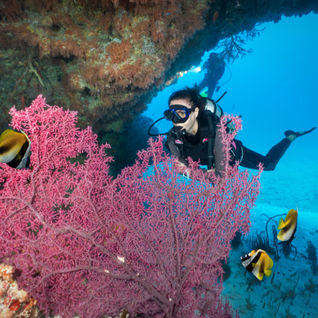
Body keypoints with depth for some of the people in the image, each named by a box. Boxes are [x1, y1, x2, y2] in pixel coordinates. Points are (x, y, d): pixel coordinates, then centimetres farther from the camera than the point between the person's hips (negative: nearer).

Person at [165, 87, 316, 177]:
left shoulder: (216, 132, -46)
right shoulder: (173, 138, -33)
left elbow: (221, 175, -41)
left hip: (234, 154, -4)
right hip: (209, 159, 4)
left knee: (268, 164, 21)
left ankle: (290, 137, 42)